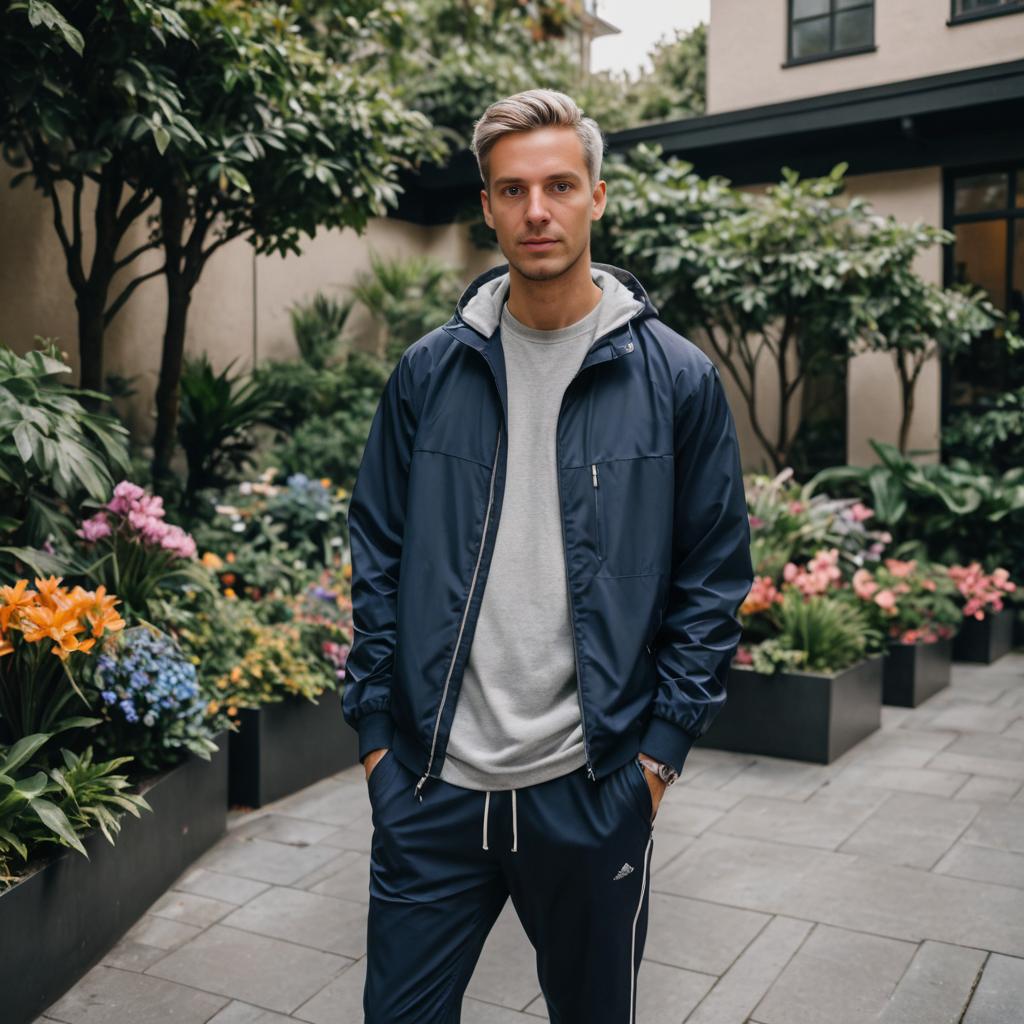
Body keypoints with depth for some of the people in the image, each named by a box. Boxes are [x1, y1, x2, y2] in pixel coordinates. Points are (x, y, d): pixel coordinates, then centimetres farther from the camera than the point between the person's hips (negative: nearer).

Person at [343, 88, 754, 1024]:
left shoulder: (677, 378, -4)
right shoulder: (428, 372, 1)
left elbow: (715, 579, 0)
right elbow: (378, 561, 6)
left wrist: (663, 746, -4)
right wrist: (375, 727, 2)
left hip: (593, 787, -1)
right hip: (431, 782, 1)